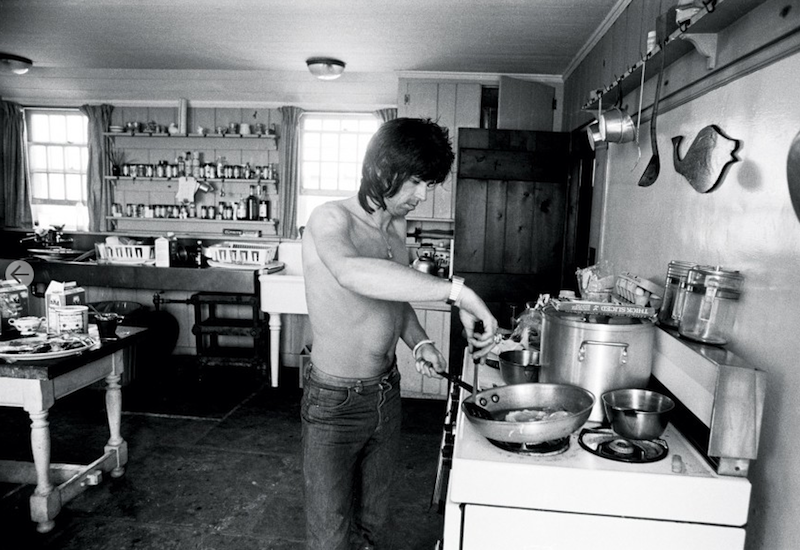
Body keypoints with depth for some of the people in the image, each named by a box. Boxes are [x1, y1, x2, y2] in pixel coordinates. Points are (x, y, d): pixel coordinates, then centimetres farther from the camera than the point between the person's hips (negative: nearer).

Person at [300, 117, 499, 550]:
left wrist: (418, 342, 0)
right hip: (335, 403, -7)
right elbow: (353, 273, -44)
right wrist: (456, 291, -46)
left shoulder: (397, 225, 4)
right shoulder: (330, 220, -20)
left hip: (386, 395, 7)